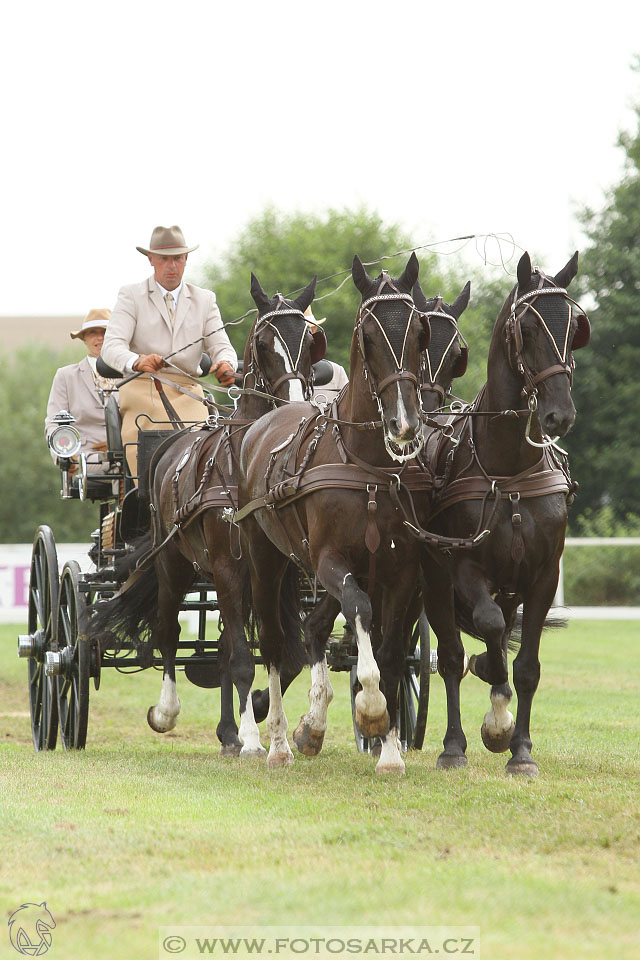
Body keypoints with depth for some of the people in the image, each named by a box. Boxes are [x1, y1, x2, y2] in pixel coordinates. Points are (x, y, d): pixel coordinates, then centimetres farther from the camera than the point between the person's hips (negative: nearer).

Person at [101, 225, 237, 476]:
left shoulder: (205, 300, 18)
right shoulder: (131, 296, 8)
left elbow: (220, 345, 8)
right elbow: (112, 346, -6)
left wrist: (225, 364, -19)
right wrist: (136, 361, -30)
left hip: (187, 396, 2)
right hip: (142, 395, -2)